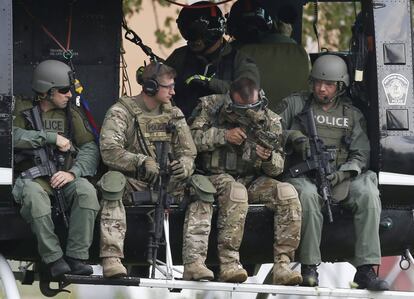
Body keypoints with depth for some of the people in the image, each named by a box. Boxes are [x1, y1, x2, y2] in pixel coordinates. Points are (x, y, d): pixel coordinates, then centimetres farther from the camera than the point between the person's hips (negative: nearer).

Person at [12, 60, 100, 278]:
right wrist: (52, 138, -17)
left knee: (87, 191, -30)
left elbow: (90, 149, 3)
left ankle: (76, 256, -27)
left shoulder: (71, 114, 13)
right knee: (34, 195, -38)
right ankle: (53, 259, -34)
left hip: (63, 175, 3)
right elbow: (13, 136, -16)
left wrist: (72, 172, -16)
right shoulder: (22, 111, 5)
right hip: (32, 176, -3)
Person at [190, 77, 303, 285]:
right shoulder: (210, 106, -1)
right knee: (236, 192, -38)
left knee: (288, 193, -22)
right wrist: (224, 135, -17)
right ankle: (229, 263, -38)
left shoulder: (270, 121, 3)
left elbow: (277, 169, 3)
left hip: (252, 180, 4)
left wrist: (269, 158, -21)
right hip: (216, 176, -4)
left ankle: (282, 265, -26)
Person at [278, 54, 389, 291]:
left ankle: (366, 269, -33)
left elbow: (361, 155, 9)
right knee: (308, 194, -39)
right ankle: (309, 267, -30)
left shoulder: (353, 115, 17)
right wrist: (295, 138, -11)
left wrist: (341, 173, -12)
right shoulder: (295, 104, 14)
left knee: (368, 194, -29)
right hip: (303, 174, -2)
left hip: (341, 177, 2)